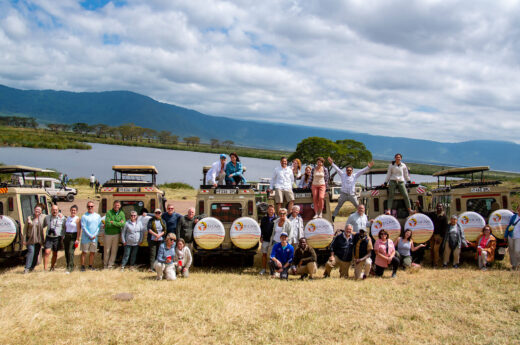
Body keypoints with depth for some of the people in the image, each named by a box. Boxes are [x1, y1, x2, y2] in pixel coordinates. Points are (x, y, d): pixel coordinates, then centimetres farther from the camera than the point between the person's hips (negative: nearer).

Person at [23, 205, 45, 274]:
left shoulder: (43, 217, 3)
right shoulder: (29, 218, 0)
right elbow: (25, 229, 3)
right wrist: (24, 239, -1)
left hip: (38, 239, 2)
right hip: (30, 238, -2)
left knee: (36, 253, 6)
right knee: (31, 251, -15)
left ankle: (32, 267, 19)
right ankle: (27, 268, -14)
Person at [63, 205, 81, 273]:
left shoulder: (77, 219, -5)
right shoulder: (67, 218, 13)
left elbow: (79, 230, -9)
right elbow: (65, 228, 18)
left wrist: (77, 239, -15)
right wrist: (63, 236, 11)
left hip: (73, 236, -6)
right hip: (66, 236, 6)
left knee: (70, 252, -14)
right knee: (66, 252, 5)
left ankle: (70, 267, -14)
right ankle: (68, 265, 17)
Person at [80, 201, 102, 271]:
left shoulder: (98, 216, 8)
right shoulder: (84, 216, -3)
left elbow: (99, 226, 6)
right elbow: (83, 227, -8)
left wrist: (95, 235, -7)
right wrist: (90, 236, -13)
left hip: (94, 238, 3)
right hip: (86, 238, -3)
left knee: (92, 252, 8)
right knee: (84, 252, 2)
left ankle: (90, 265, 19)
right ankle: (83, 266, 9)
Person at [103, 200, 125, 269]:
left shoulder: (122, 213, 0)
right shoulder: (109, 212, -8)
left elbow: (123, 224, -12)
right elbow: (108, 224, -18)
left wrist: (113, 222, -16)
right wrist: (118, 223, -16)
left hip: (116, 234, 2)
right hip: (108, 234, -2)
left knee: (114, 250, 5)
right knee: (106, 250, 6)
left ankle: (110, 265, 14)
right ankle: (105, 264, 21)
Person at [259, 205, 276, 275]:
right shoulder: (264, 218, 8)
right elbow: (261, 228, 14)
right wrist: (261, 236, 6)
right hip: (265, 239, 3)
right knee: (264, 254, 7)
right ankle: (263, 269, 16)